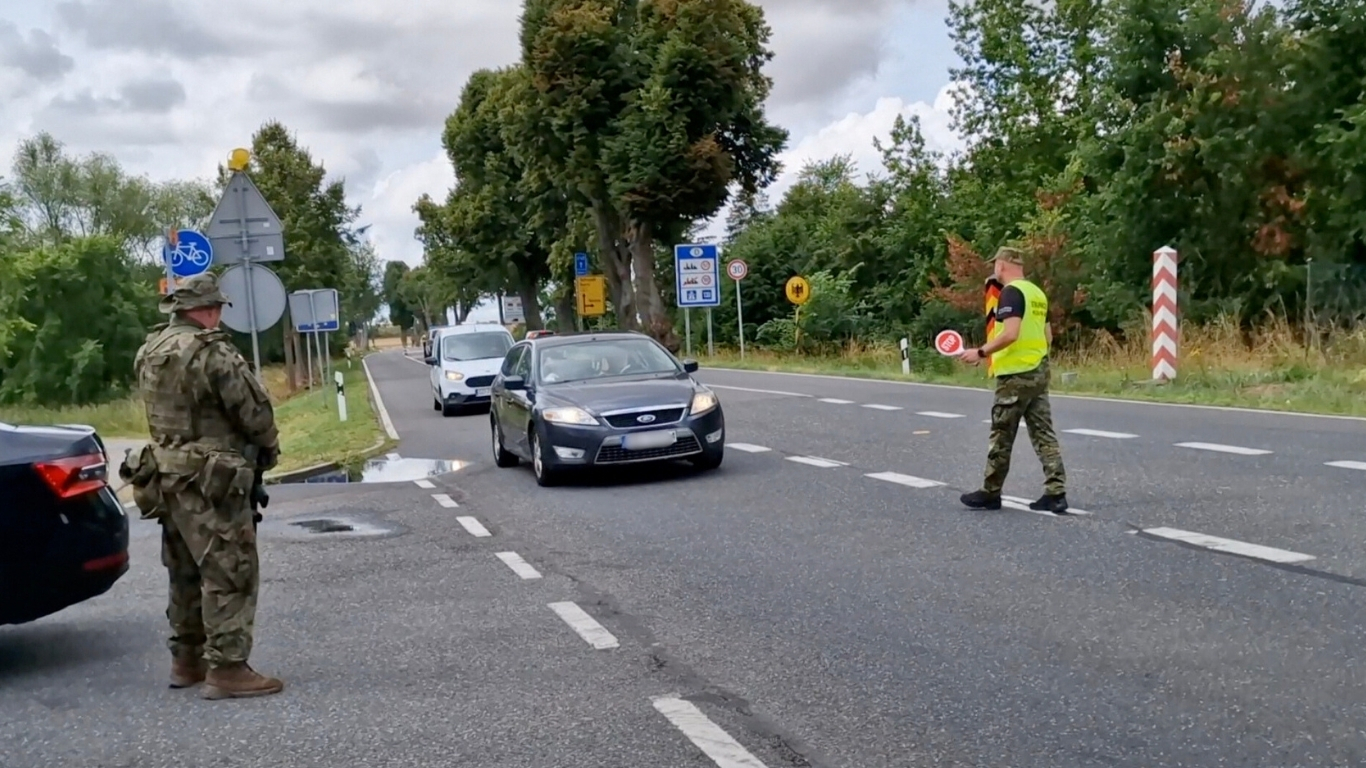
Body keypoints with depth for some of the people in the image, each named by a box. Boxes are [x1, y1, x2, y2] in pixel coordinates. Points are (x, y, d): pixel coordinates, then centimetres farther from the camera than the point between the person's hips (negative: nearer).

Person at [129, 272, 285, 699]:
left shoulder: (150, 352, 9)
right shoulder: (211, 351, -17)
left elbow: (163, 411, 13)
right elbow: (253, 408, -14)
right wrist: (269, 447, 5)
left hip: (167, 475, 9)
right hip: (210, 481, -9)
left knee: (187, 572, 18)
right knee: (230, 572, -4)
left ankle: (186, 660, 26)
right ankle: (227, 668, -4)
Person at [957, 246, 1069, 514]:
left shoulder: (1011, 292, -13)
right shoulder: (1037, 292, 13)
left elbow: (1011, 333, -24)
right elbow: (1048, 336, 17)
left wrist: (981, 352, -17)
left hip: (1016, 375, -8)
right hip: (1039, 371, 8)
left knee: (1001, 437, 2)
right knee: (1044, 434, 7)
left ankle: (990, 494, 10)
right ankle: (1056, 493, 5)